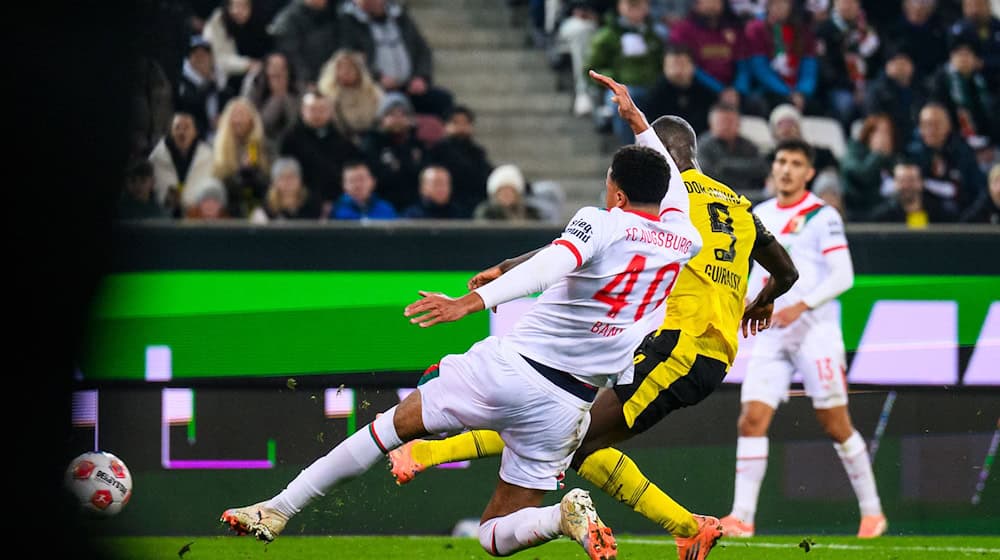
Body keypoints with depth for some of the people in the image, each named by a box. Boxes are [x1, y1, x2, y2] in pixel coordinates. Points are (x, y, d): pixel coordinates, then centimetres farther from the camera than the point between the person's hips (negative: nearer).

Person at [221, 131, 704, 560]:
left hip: (510, 366, -4)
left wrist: (469, 303, -38)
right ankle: (565, 516, -19)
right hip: (567, 408, 4)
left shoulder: (600, 223, -8)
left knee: (393, 424, 16)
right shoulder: (685, 240, 8)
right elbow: (670, 191, 32)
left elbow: (552, 265, -28)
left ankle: (278, 510, 14)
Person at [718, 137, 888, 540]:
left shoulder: (822, 217, -5)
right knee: (751, 420, -9)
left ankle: (871, 511, 13)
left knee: (836, 426, -1)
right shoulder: (760, 215, 13)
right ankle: (741, 517, -11)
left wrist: (802, 306, -22)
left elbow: (843, 276, -11)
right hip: (770, 335, 5)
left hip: (815, 331, -5)